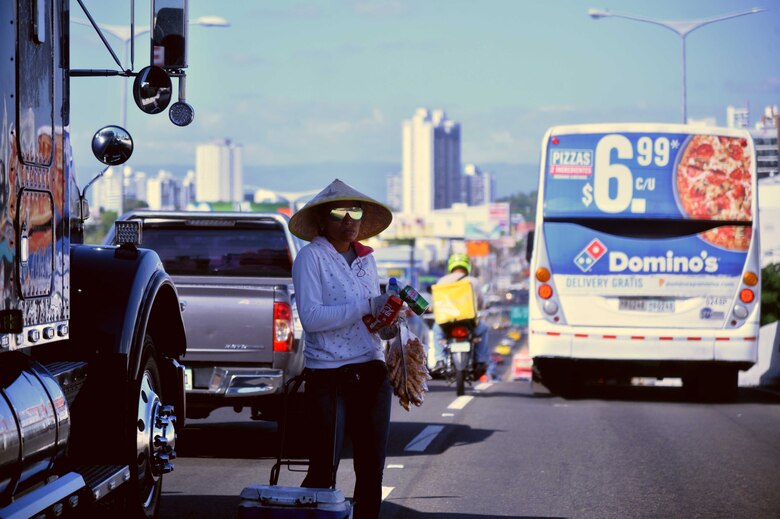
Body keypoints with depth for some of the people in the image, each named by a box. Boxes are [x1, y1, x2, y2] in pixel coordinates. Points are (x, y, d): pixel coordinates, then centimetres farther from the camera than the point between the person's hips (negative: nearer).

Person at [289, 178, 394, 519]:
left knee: (371, 469, 6)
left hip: (371, 373, 6)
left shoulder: (366, 258, 15)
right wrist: (367, 306, -20)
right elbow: (310, 317, -17)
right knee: (324, 469, -7)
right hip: (327, 376, -6)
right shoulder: (311, 257, -5)